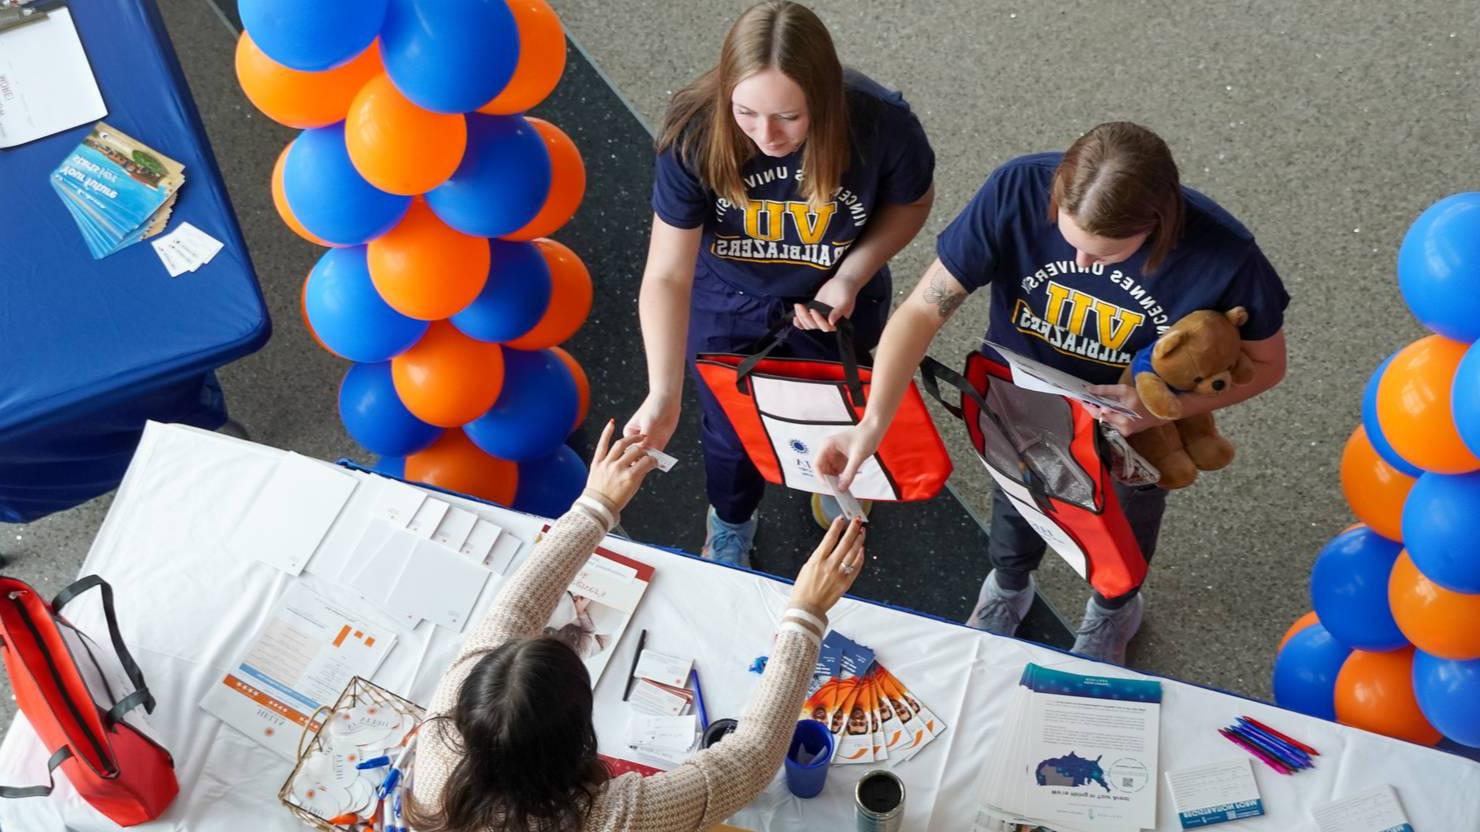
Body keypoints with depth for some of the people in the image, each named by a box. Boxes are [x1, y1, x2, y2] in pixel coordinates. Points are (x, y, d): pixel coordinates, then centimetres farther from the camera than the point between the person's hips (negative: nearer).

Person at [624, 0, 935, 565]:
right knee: (731, 426, 20)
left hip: (833, 300, 1)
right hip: (727, 303, -1)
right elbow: (667, 276, -31)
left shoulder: (882, 126, -34)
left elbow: (912, 202, -10)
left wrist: (852, 276, -24)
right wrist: (664, 395, -41)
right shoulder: (696, 136, -35)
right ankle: (730, 527, 55)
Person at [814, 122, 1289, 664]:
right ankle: (1008, 586, 69)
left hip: (1133, 429, 0)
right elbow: (924, 309, -31)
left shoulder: (1224, 256, -36)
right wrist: (873, 422, -42)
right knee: (1016, 506, 32)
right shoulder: (1017, 191, -37)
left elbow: (1266, 364, -17)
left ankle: (1113, 609, 68)